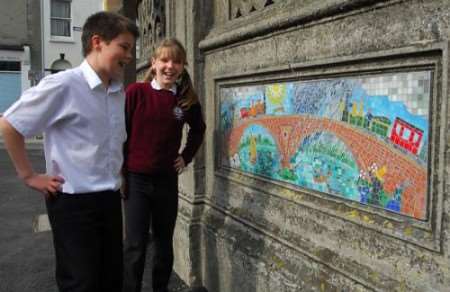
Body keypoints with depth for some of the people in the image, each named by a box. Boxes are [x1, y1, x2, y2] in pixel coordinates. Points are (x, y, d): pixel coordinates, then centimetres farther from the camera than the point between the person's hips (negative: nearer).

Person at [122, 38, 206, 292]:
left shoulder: (187, 99, 1)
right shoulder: (135, 92, -8)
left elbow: (198, 129, 20)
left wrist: (186, 156, 11)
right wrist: (119, 171, -7)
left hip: (167, 180, 3)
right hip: (136, 179, -3)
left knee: (164, 243, 15)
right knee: (135, 246, -2)